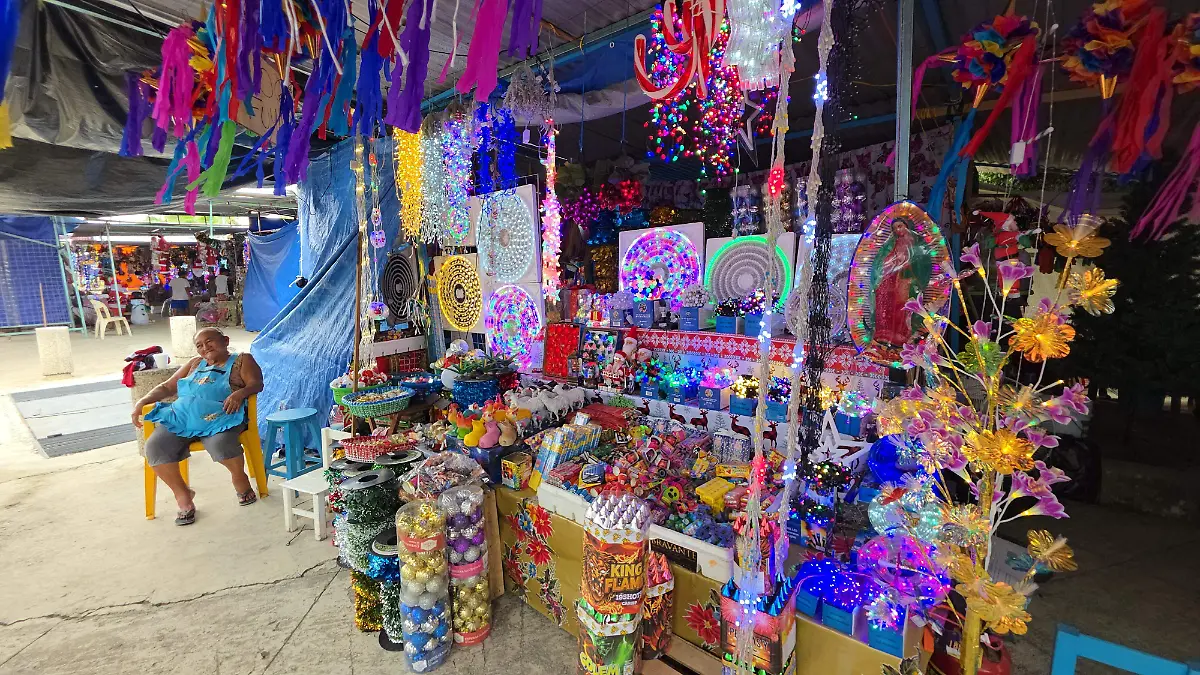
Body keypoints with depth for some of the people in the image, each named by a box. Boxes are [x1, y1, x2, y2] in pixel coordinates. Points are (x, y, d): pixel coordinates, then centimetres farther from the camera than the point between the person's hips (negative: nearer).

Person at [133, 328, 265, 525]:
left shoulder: (242, 360, 11)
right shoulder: (195, 364, 27)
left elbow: (257, 383, -3)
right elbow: (167, 387, 26)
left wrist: (240, 393, -24)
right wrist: (142, 401, 9)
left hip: (219, 418, -5)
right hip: (181, 417, 5)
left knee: (220, 444, -34)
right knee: (155, 447, -22)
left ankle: (240, 479, -3)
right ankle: (183, 495, -5)